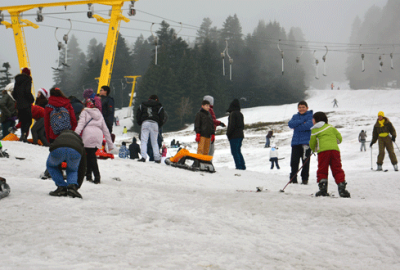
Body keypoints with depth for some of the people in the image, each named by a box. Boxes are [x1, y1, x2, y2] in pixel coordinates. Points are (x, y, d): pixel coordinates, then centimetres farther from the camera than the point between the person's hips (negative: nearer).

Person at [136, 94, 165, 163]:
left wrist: (140, 123, 24)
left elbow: (138, 116, 13)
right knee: (154, 142, 8)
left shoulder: (142, 105, 19)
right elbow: (161, 118, 8)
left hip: (145, 123, 0)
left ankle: (143, 157, -19)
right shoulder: (159, 106, 15)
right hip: (154, 123, 1)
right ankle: (157, 158, 3)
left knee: (143, 141, -3)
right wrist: (159, 126, 19)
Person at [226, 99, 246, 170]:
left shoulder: (233, 114, -11)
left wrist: (228, 134, -7)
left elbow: (232, 125, -16)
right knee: (238, 151, 14)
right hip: (240, 135, 8)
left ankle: (238, 166, -12)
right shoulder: (240, 114, 14)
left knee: (235, 152, -7)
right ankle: (243, 166, 12)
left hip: (234, 135, -8)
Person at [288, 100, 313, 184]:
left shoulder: (310, 115, 4)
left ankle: (305, 179, 4)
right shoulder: (295, 116, 19)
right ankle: (293, 179, 7)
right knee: (294, 161, -1)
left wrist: (297, 127, -7)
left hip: (306, 142, -4)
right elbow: (290, 124, -1)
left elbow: (309, 125, -14)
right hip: (296, 142, 4)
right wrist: (302, 122, -12)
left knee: (305, 161, -4)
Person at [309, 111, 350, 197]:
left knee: (322, 170, 4)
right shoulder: (331, 127, 22)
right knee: (337, 169, 4)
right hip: (335, 149, 3)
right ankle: (342, 188, -7)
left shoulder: (314, 131, 13)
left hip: (323, 151, -3)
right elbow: (339, 138, 20)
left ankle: (322, 187, -10)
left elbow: (312, 144, 12)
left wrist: (314, 149, 33)